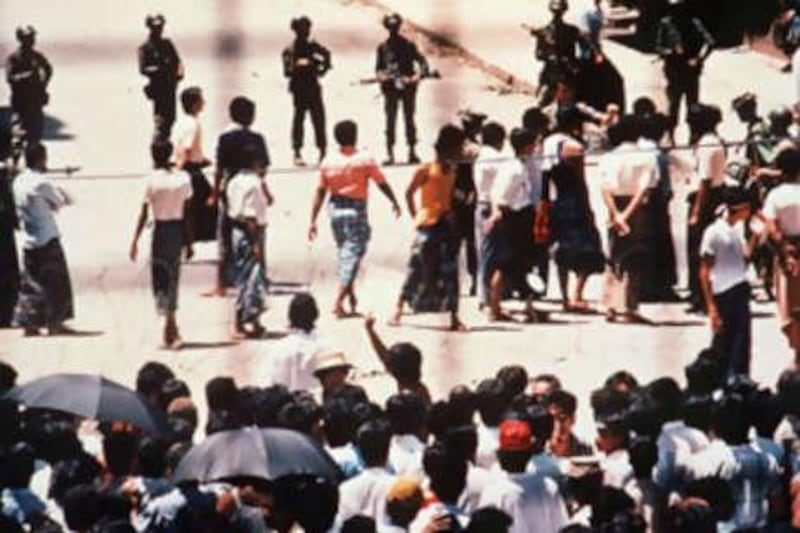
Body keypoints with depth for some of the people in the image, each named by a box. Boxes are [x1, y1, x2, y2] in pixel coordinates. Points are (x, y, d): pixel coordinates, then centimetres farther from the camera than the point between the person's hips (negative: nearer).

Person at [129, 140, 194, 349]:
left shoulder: (152, 181, -11)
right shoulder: (183, 179, 1)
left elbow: (143, 214, -10)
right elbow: (187, 214, 4)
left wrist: (135, 241, -5)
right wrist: (189, 242, 10)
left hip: (161, 230, -4)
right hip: (178, 231, 4)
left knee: (160, 277, 2)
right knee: (172, 277, 16)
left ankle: (170, 324, -16)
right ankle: (170, 329, 21)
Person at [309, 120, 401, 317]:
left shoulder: (328, 162, 0)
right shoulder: (364, 160, -9)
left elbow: (320, 192, 0)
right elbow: (382, 184, -3)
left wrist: (313, 221, 2)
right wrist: (394, 202, 13)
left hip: (336, 209, 5)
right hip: (356, 209, -5)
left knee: (345, 253, 21)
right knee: (352, 256, -3)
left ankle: (351, 296, 31)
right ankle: (338, 303, -11)